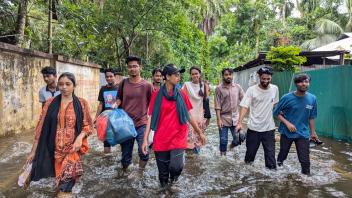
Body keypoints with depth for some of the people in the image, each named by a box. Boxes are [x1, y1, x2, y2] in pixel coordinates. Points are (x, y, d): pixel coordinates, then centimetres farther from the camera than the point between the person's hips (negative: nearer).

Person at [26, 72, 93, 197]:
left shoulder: (81, 103, 0)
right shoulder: (50, 103, 3)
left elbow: (88, 125, 3)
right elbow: (41, 127, 4)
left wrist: (80, 137, -17)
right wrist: (33, 150, 5)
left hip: (72, 148, -1)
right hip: (54, 148, 2)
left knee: (67, 177, -12)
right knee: (59, 176, 9)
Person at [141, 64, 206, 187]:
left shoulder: (182, 95, 2)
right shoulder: (156, 95, -1)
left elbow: (189, 115, 9)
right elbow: (151, 117, -2)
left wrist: (200, 132, 12)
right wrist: (145, 139, -9)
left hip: (178, 137, 0)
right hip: (161, 140, 0)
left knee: (175, 167, -19)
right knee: (163, 173, 9)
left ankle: (174, 177, 17)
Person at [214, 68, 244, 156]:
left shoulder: (237, 87, 4)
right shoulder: (218, 88, -4)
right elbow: (217, 106, -7)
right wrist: (218, 119, -13)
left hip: (235, 118, 3)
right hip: (224, 119, -2)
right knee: (223, 140, 3)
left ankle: (232, 145, 37)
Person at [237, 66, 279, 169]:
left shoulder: (275, 89, -1)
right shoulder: (251, 90, -12)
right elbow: (244, 107, -17)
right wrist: (240, 123, -26)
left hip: (269, 127, 2)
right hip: (253, 127, -2)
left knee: (270, 152, 5)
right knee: (250, 150, 12)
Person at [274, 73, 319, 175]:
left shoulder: (312, 99, -5)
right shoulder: (287, 98, -14)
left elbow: (311, 117, 6)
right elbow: (276, 113, -6)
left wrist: (313, 132, 10)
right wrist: (287, 123, -17)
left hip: (303, 134, 1)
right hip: (286, 132, -1)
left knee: (305, 159, 1)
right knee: (282, 155, 17)